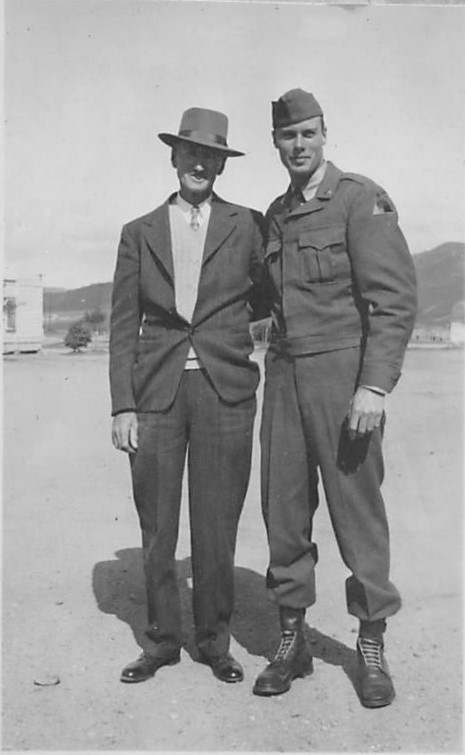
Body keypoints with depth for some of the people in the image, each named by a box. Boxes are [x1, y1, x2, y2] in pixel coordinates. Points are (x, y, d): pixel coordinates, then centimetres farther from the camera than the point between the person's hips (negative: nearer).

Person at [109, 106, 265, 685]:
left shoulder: (247, 226, 8)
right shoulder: (139, 233, 10)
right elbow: (123, 325, 6)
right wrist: (123, 405, -1)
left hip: (226, 390, -1)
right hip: (156, 391, 1)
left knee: (217, 525, 4)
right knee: (156, 525, 7)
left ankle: (214, 638, 23)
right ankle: (162, 639, 25)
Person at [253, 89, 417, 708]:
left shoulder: (362, 199, -5)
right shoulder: (276, 215, 15)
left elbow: (395, 297, -13)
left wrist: (375, 386, -20)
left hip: (344, 370, -6)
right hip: (285, 372, 6)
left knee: (356, 506, 0)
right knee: (284, 507, 5)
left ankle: (372, 648, 17)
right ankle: (291, 642, 19)